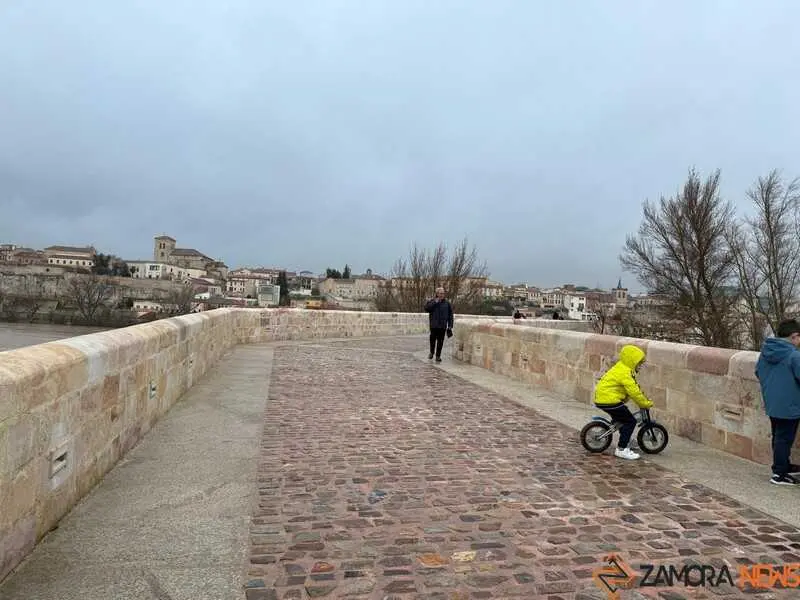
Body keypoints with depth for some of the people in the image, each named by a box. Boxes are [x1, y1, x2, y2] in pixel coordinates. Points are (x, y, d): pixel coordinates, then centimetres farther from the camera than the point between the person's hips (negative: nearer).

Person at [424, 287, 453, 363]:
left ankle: (438, 356, 12)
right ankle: (432, 352, 31)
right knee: (433, 339, 8)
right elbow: (426, 308, -13)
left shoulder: (447, 303, 4)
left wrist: (450, 325, 2)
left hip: (442, 326, 0)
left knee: (440, 341, 2)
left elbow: (450, 314, 7)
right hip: (434, 325, 0)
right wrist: (434, 302, -15)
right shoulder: (432, 301, 2)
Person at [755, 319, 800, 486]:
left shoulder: (765, 351, 3)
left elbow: (758, 372, 13)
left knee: (778, 437, 20)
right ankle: (779, 474, 9)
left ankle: (784, 466, 35)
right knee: (784, 439, 2)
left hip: (771, 404, 8)